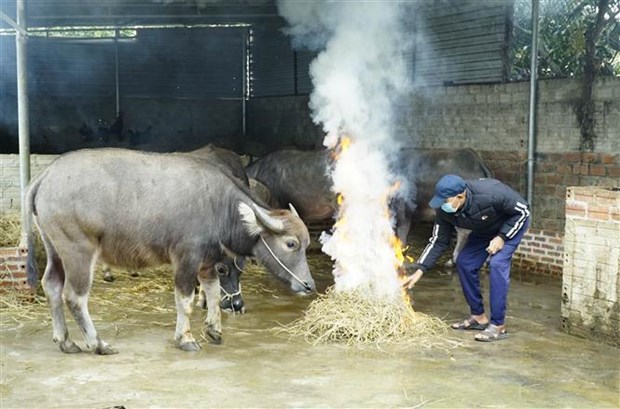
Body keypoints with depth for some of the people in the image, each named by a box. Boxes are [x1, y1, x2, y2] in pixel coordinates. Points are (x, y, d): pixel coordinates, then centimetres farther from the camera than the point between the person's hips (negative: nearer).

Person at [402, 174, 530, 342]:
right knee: (464, 262, -2)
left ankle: (498, 326, -17)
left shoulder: (491, 194, -41)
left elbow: (523, 210, -26)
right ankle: (478, 317, 13)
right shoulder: (444, 211, -24)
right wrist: (419, 270, -17)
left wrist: (502, 237, -28)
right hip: (485, 229, 6)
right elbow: (438, 241, -11)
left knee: (497, 264, -23)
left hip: (512, 223, -6)